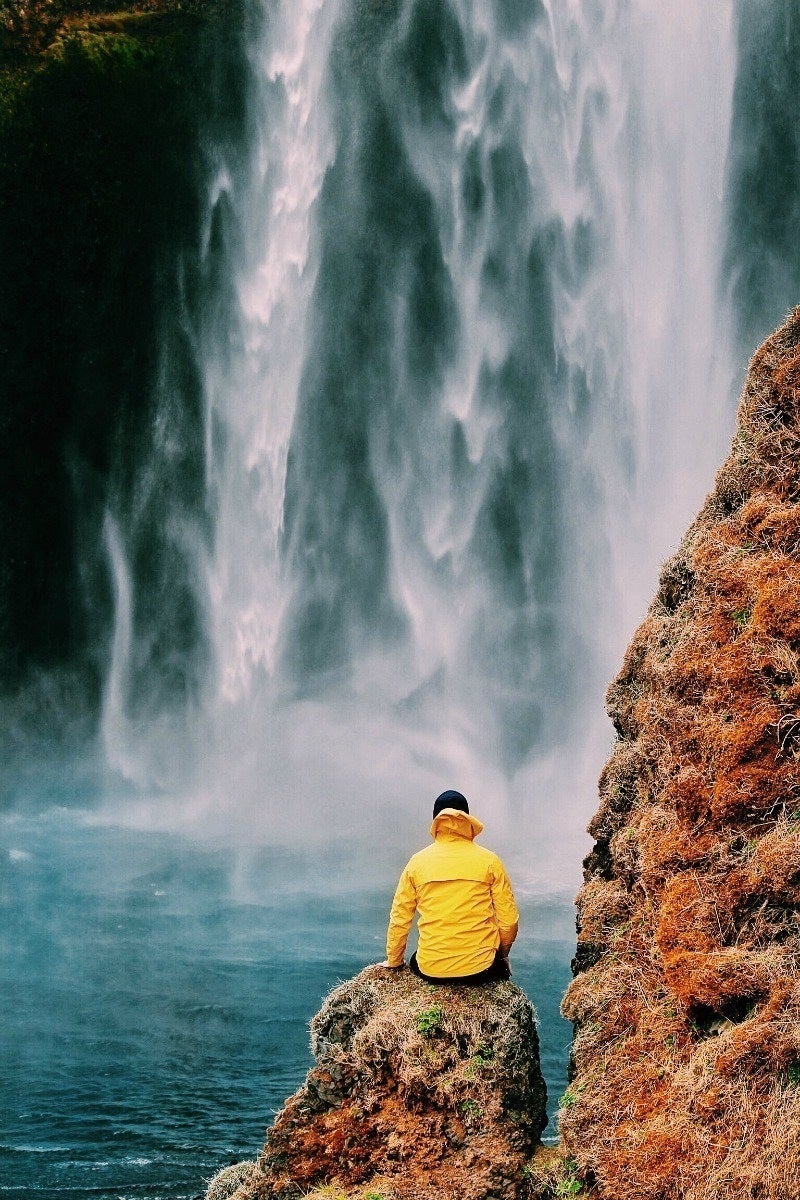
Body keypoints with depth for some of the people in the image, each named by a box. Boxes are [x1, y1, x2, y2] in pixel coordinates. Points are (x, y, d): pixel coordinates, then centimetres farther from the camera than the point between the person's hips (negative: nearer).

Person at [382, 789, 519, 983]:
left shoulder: (417, 862, 0)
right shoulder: (489, 861, -3)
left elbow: (399, 920, 5)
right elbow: (509, 921, -1)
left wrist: (393, 961, 21)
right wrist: (502, 953, 19)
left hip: (431, 971, 1)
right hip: (481, 968, -1)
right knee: (501, 965, 34)